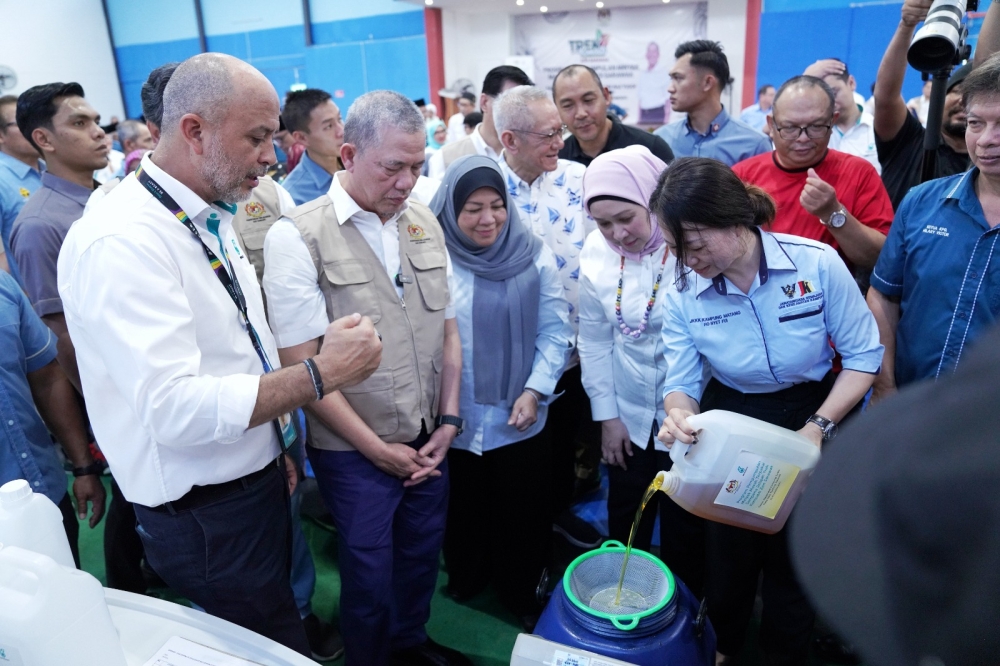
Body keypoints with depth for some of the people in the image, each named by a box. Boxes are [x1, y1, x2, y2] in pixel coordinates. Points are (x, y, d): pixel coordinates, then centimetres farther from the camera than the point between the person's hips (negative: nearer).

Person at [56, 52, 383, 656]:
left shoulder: (212, 218, 6)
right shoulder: (121, 241, -24)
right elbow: (175, 408, -31)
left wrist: (277, 444, 15)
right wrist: (321, 373, -27)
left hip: (260, 481, 8)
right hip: (205, 516, -8)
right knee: (280, 651, 9)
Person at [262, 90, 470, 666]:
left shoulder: (425, 223, 3)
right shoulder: (297, 237, -15)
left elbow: (447, 330, 8)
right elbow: (302, 362, -16)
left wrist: (449, 422, 1)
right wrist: (378, 449, -13)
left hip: (430, 441, 5)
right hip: (356, 452, -5)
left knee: (423, 554, 21)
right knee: (370, 570, 13)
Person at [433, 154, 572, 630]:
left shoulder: (533, 255, -6)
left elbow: (555, 330, -4)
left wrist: (535, 390, -13)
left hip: (520, 420, 0)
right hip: (454, 421, 0)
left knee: (522, 512, 15)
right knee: (464, 509, 21)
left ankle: (524, 595, 40)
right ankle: (464, 581, 47)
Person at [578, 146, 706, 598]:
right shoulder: (596, 253, -6)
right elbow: (595, 339, 3)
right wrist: (606, 415, 4)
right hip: (629, 421, 4)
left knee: (685, 541, 14)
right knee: (624, 535, 20)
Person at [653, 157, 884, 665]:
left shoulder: (817, 264, -22)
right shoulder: (681, 295, -16)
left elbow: (863, 354, -13)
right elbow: (682, 383, -10)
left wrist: (820, 426, -23)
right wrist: (679, 415, -34)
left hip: (810, 416, -1)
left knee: (794, 557, 15)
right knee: (727, 551, 18)